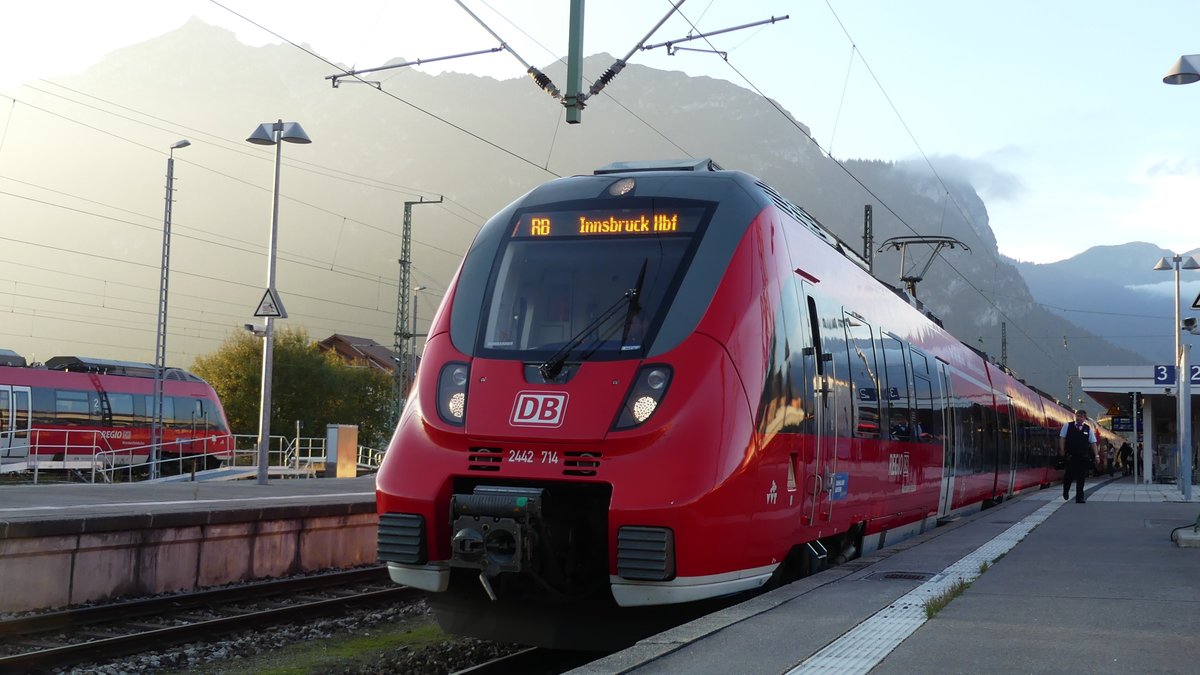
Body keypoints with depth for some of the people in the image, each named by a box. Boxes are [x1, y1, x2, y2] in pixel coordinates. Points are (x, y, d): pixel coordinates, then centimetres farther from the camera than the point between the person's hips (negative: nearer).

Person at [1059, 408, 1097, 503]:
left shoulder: (1088, 429, 7)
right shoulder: (1067, 426, 3)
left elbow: (1093, 442, 8)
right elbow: (1062, 438, 4)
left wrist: (1096, 455, 2)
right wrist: (1062, 450, -4)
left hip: (1083, 457, 2)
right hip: (1070, 455, -2)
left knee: (1081, 477, 2)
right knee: (1070, 474, -4)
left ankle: (1079, 497, 8)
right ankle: (1066, 491, 25)